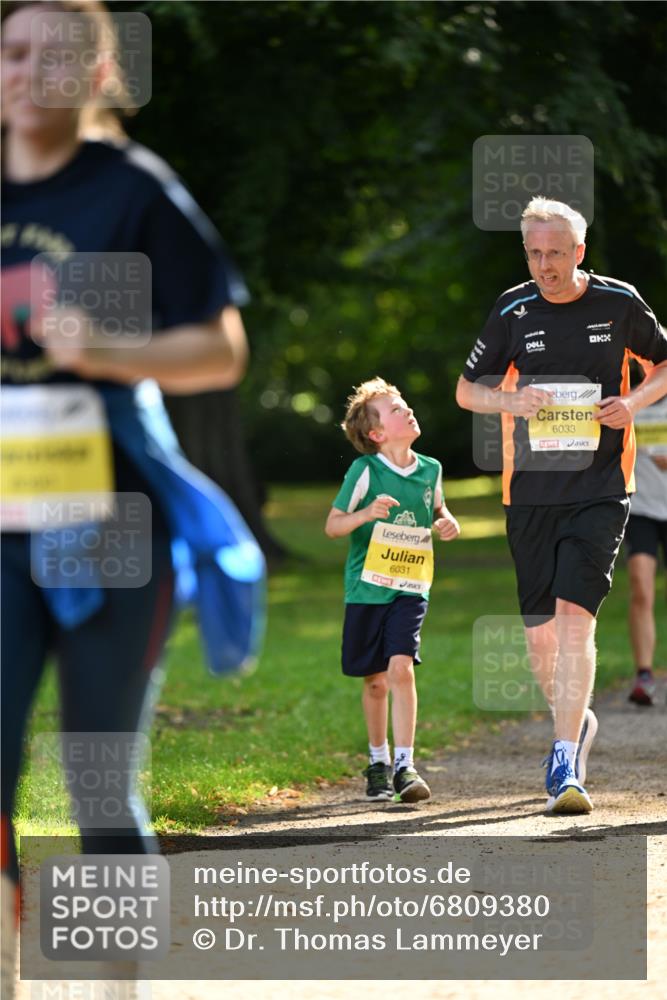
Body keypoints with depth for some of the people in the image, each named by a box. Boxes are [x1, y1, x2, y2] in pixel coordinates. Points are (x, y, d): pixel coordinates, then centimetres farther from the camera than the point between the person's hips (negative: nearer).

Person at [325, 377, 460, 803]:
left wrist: (447, 524, 0)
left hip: (411, 589, 1)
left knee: (401, 668, -16)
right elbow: (332, 525, -5)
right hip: (367, 588, -1)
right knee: (376, 680, 8)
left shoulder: (430, 469, 3)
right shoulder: (366, 471, -9)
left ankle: (405, 766, -15)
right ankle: (378, 760, 28)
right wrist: (366, 514, -23)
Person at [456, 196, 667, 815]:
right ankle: (575, 722, 34)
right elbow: (466, 390, 11)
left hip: (600, 490, -2)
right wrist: (508, 399, -11)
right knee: (540, 631, 6)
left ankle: (565, 765, -17)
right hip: (530, 493, 2)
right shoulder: (513, 311, 3)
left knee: (575, 614, -17)